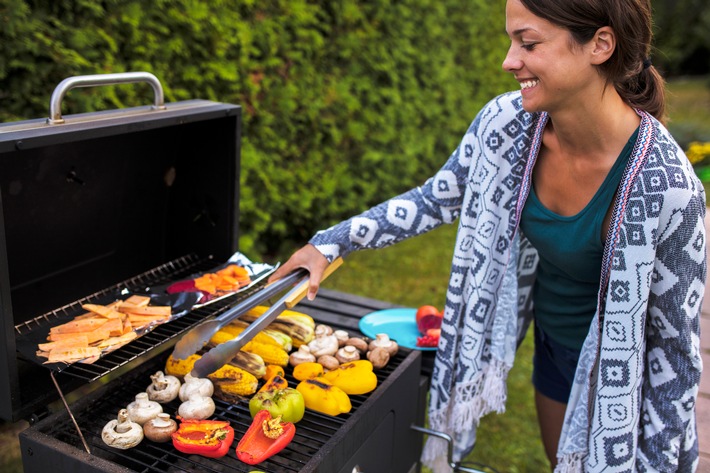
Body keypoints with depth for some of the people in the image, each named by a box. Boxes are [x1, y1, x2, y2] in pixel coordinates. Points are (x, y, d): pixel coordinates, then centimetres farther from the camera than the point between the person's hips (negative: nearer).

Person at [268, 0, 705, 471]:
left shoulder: (667, 187, -32)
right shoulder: (507, 122, -19)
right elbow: (436, 199, -3)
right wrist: (331, 243, -6)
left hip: (619, 369, -4)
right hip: (553, 339, 5)